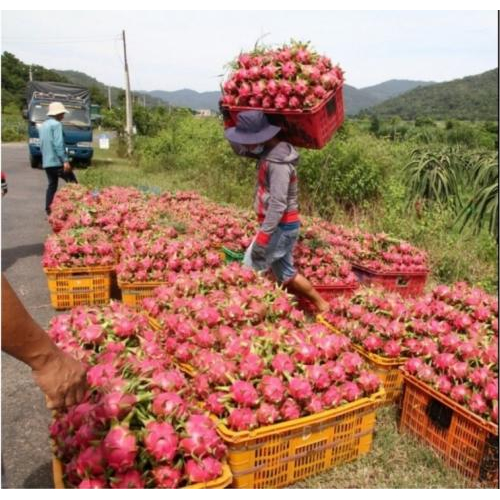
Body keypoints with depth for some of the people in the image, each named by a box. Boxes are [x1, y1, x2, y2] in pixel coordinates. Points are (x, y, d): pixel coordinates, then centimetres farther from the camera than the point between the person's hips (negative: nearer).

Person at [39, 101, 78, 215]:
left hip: (46, 162, 9)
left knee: (52, 185, 12)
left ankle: (48, 209, 8)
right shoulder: (56, 124, -9)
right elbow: (59, 144, -18)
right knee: (73, 183, -2)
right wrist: (65, 160, -22)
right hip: (57, 161, -9)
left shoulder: (43, 125, 19)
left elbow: (42, 144, 22)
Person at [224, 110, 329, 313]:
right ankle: (320, 304, 29)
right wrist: (235, 124, 4)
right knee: (285, 272, 18)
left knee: (249, 269, -4)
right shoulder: (268, 152, 6)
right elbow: (240, 149, 17)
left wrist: (263, 237, -26)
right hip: (281, 225, 10)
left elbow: (278, 205, -26)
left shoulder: (278, 162, -23)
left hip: (281, 226, -10)